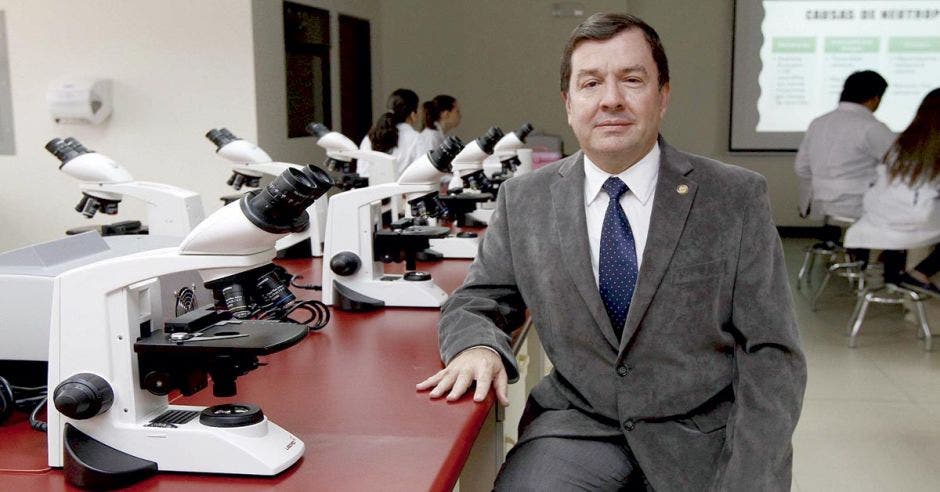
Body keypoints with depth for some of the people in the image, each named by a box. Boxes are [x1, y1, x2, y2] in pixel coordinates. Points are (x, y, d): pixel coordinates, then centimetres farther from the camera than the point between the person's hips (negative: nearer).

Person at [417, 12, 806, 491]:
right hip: (577, 425, 0)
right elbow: (474, 302, 10)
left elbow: (771, 353, -4)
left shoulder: (736, 199, -4)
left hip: (702, 433, 1)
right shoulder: (524, 200, 1)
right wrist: (477, 345, -14)